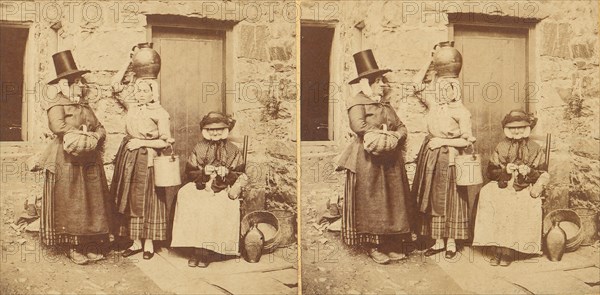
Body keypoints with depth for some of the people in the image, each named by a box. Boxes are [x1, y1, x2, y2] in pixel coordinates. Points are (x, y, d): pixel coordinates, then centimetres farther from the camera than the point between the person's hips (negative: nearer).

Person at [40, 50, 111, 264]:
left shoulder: (84, 105, 18)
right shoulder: (57, 105, -5)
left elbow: (100, 128, 15)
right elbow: (58, 127, -23)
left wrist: (94, 137, -8)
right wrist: (84, 136, -17)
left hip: (90, 161, 7)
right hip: (68, 162, -7)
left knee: (93, 203, 6)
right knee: (71, 205, -4)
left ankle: (91, 246, 12)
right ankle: (74, 248, 3)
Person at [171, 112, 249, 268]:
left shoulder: (232, 150, 9)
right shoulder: (199, 148, 11)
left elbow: (240, 175, 7)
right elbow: (190, 172, 9)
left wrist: (227, 173, -13)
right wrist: (204, 171, -10)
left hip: (224, 189, -1)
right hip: (201, 187, 1)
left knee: (218, 208, -33)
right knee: (190, 205, -30)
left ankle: (205, 250, -21)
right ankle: (197, 249, -23)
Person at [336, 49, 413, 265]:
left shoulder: (386, 104, 19)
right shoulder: (358, 103, -5)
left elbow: (401, 126, 16)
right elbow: (359, 126, -21)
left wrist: (396, 136, -7)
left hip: (390, 160, 8)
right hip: (368, 160, -8)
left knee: (393, 202, 7)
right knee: (370, 203, -5)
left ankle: (391, 245, 13)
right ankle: (372, 247, 1)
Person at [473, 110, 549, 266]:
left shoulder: (535, 149, 11)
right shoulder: (501, 147, 13)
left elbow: (543, 175, 8)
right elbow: (490, 172, 11)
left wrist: (529, 172, -12)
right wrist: (505, 170, -8)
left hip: (525, 189, -1)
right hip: (503, 187, 1)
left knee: (520, 207, -34)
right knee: (492, 205, -30)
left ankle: (509, 249, -25)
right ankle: (497, 249, -26)